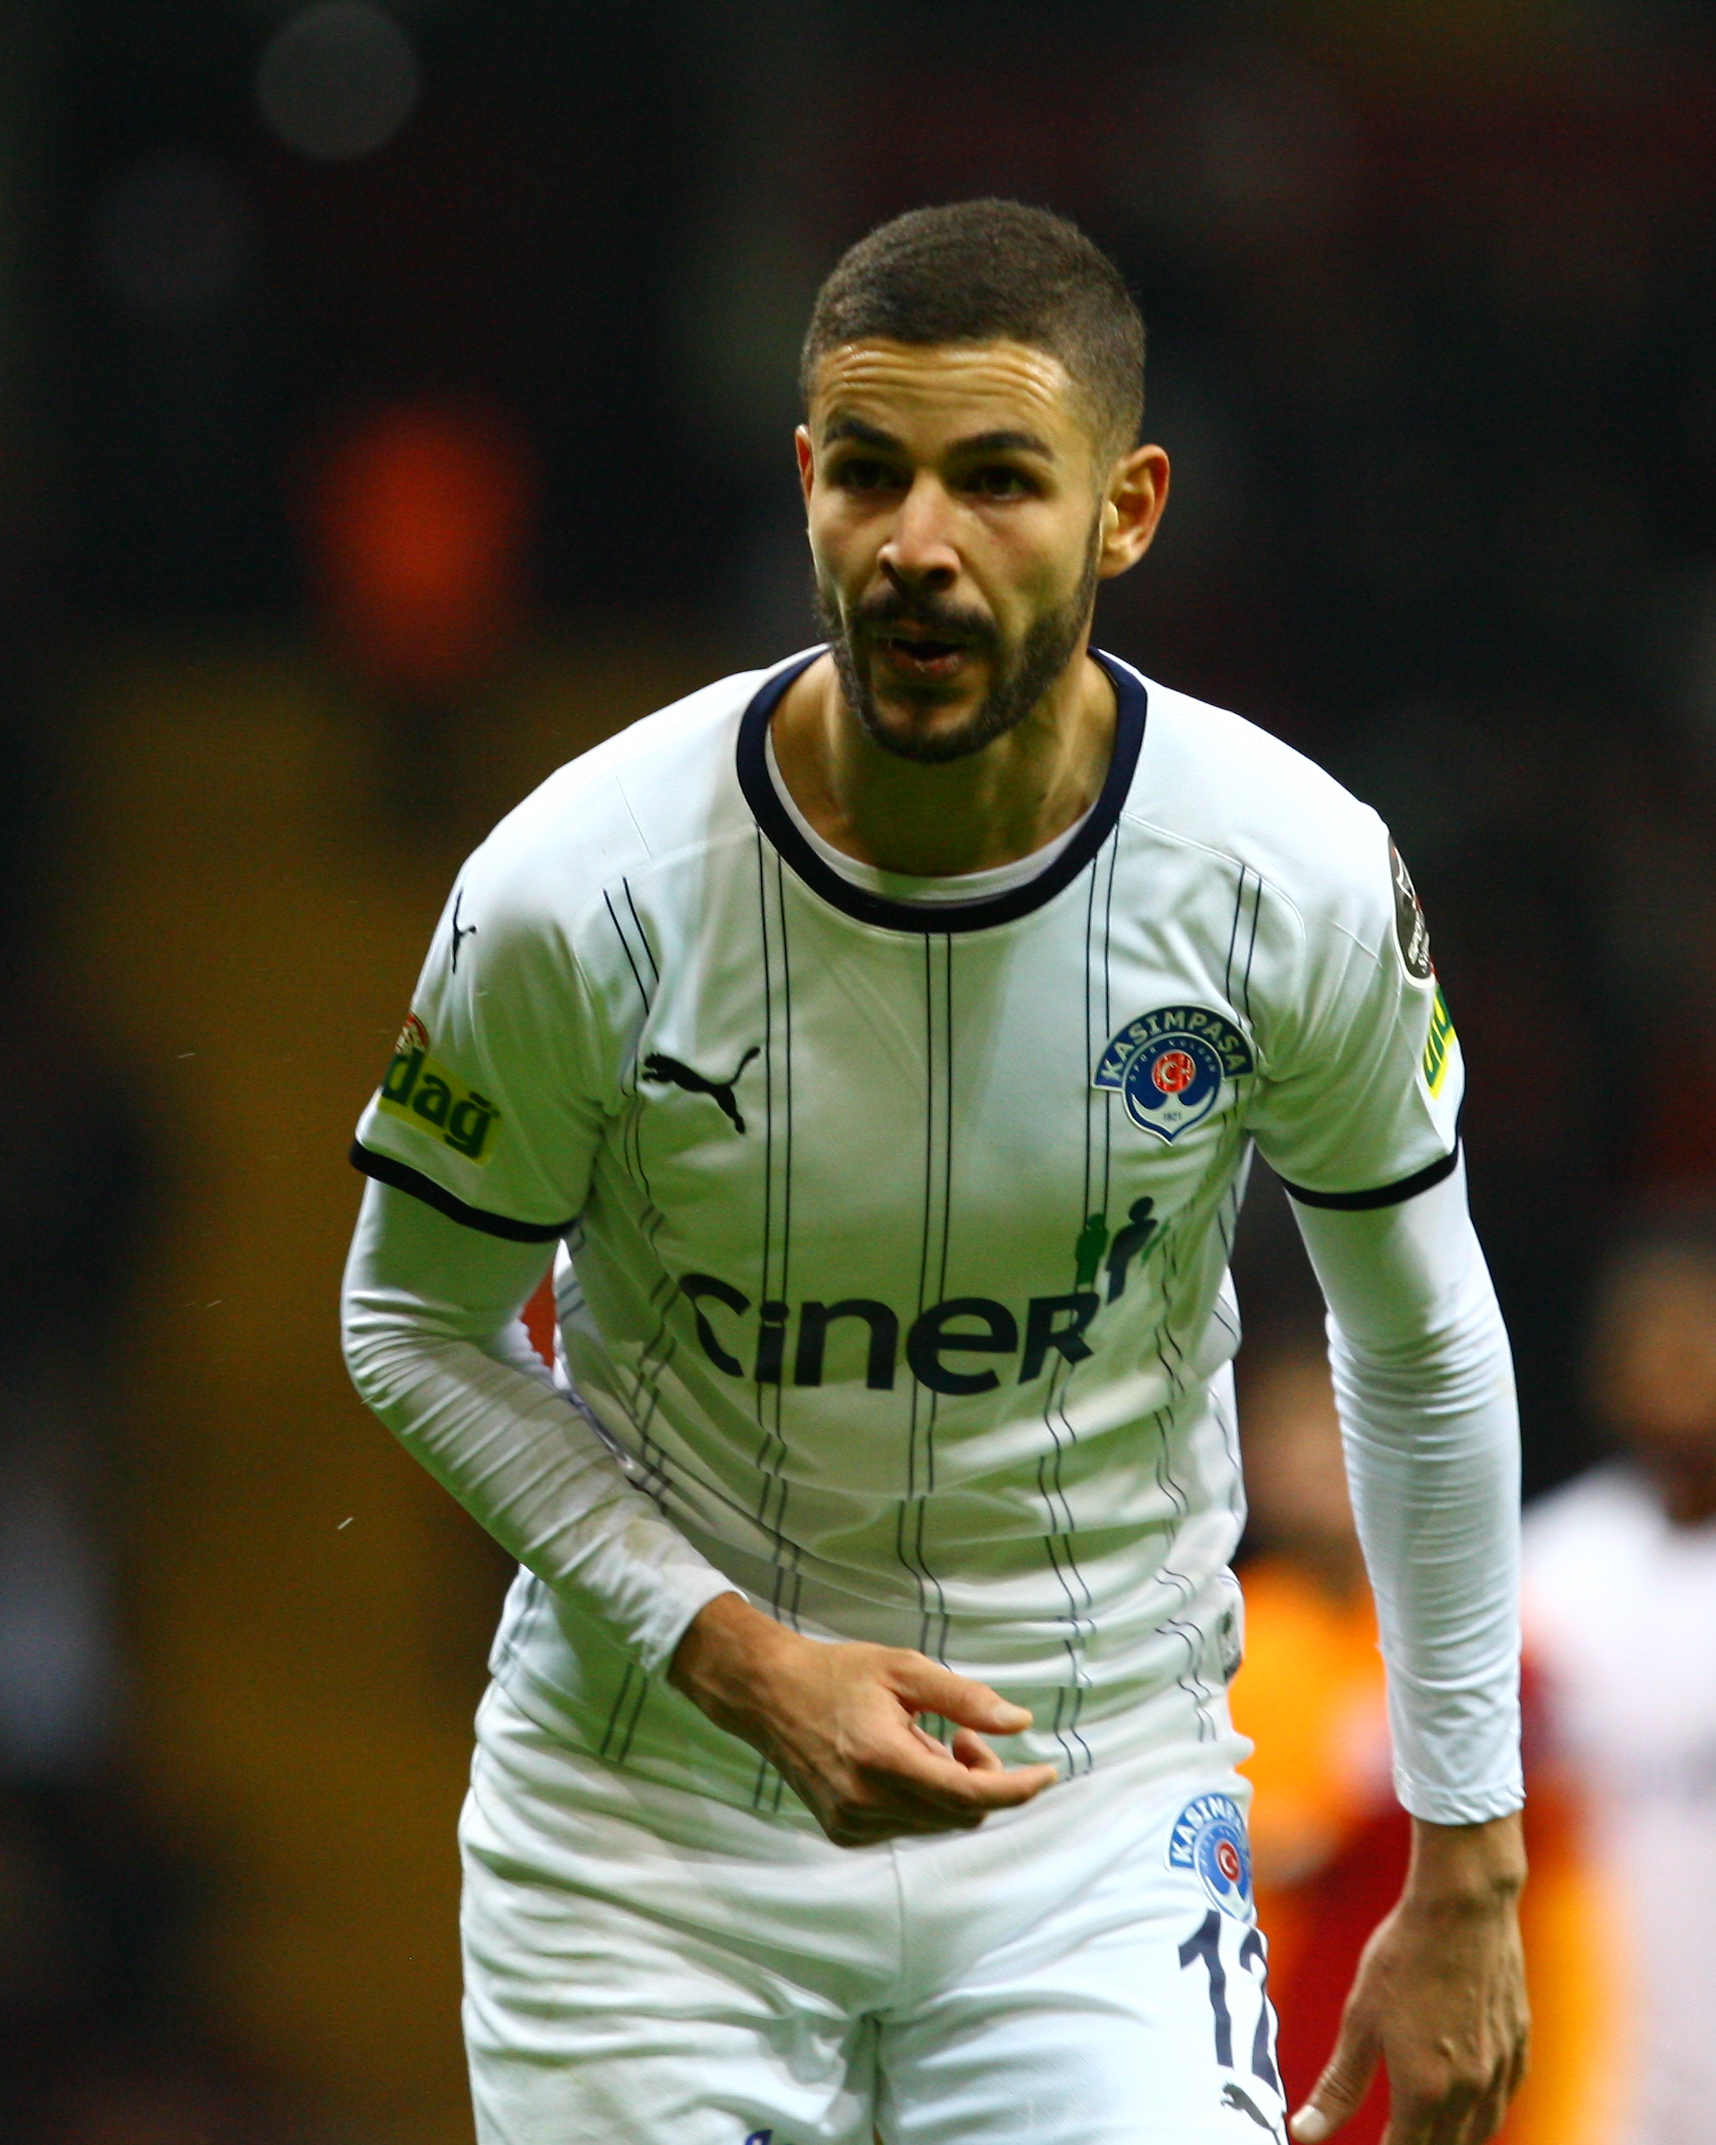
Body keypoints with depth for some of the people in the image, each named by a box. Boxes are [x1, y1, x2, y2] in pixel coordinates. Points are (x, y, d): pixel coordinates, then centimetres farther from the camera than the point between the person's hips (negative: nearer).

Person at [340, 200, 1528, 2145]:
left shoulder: (1300, 883, -12)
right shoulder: (579, 892, -17)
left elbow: (1421, 1349, 3)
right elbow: (415, 1327, -2)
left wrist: (1467, 1869, 4)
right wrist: (740, 1657, -15)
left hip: (1103, 1820, 0)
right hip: (649, 1822, 0)